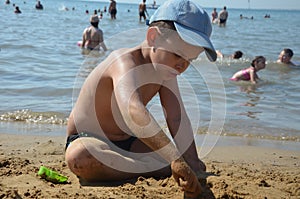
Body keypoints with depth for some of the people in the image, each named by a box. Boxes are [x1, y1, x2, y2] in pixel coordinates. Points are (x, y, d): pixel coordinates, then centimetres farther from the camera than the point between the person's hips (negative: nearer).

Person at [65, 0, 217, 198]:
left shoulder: (166, 70, -2)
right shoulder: (125, 61, -30)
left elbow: (178, 119, -9)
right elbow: (133, 111, -50)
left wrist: (193, 166, -22)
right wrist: (175, 160, -59)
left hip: (128, 143, 7)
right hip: (87, 140, -6)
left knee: (196, 164, 1)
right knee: (79, 158, -43)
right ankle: (161, 170, -30)